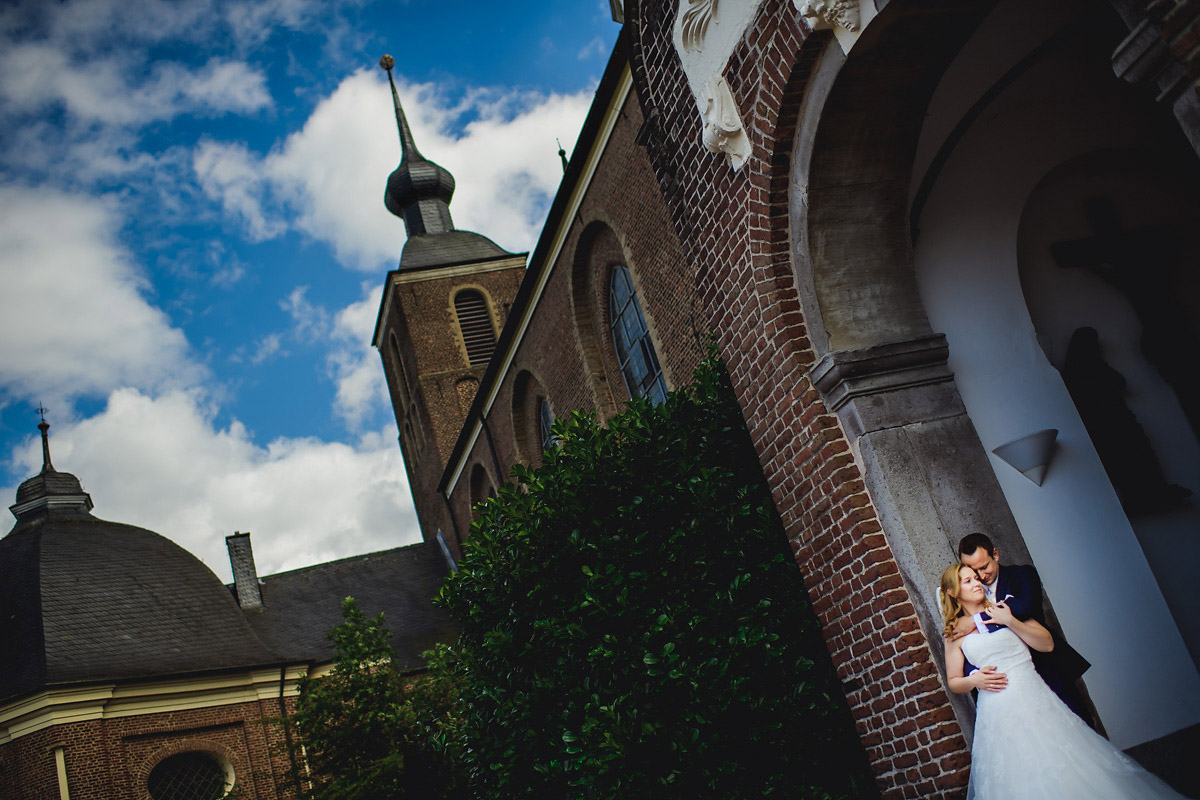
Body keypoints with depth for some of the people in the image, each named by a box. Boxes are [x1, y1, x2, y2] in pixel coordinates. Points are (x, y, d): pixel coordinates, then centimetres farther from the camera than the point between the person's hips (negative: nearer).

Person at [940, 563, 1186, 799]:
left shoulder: (1005, 609, 9)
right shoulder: (955, 633, 6)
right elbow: (953, 682, 9)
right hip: (997, 714, -1)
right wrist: (974, 680, -11)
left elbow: (1047, 644, 2)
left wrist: (1010, 621, -8)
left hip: (1034, 698, 1)